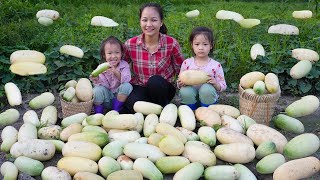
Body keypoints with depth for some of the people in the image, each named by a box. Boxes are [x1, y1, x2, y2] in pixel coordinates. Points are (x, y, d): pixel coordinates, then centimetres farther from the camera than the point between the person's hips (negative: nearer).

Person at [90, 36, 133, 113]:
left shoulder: (124, 65, -7)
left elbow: (126, 80, -24)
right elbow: (105, 85, -11)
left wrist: (116, 73, -41)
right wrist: (97, 80, -32)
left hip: (120, 96, 0)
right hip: (107, 99, 0)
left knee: (127, 86, -27)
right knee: (98, 89, -27)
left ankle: (116, 110, -13)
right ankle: (98, 113, -8)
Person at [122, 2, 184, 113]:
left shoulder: (171, 43, -13)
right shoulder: (130, 44, -10)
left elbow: (181, 70, 2)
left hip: (163, 88, 1)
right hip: (139, 87, -1)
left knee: (155, 81, -33)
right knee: (134, 103, -34)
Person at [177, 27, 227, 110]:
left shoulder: (216, 65, -3)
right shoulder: (187, 63, 1)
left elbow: (223, 86, 0)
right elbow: (180, 83, 7)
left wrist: (215, 83, -22)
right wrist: (180, 84, -17)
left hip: (208, 98, -1)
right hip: (190, 98, 1)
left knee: (207, 89, -33)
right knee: (185, 91, -31)